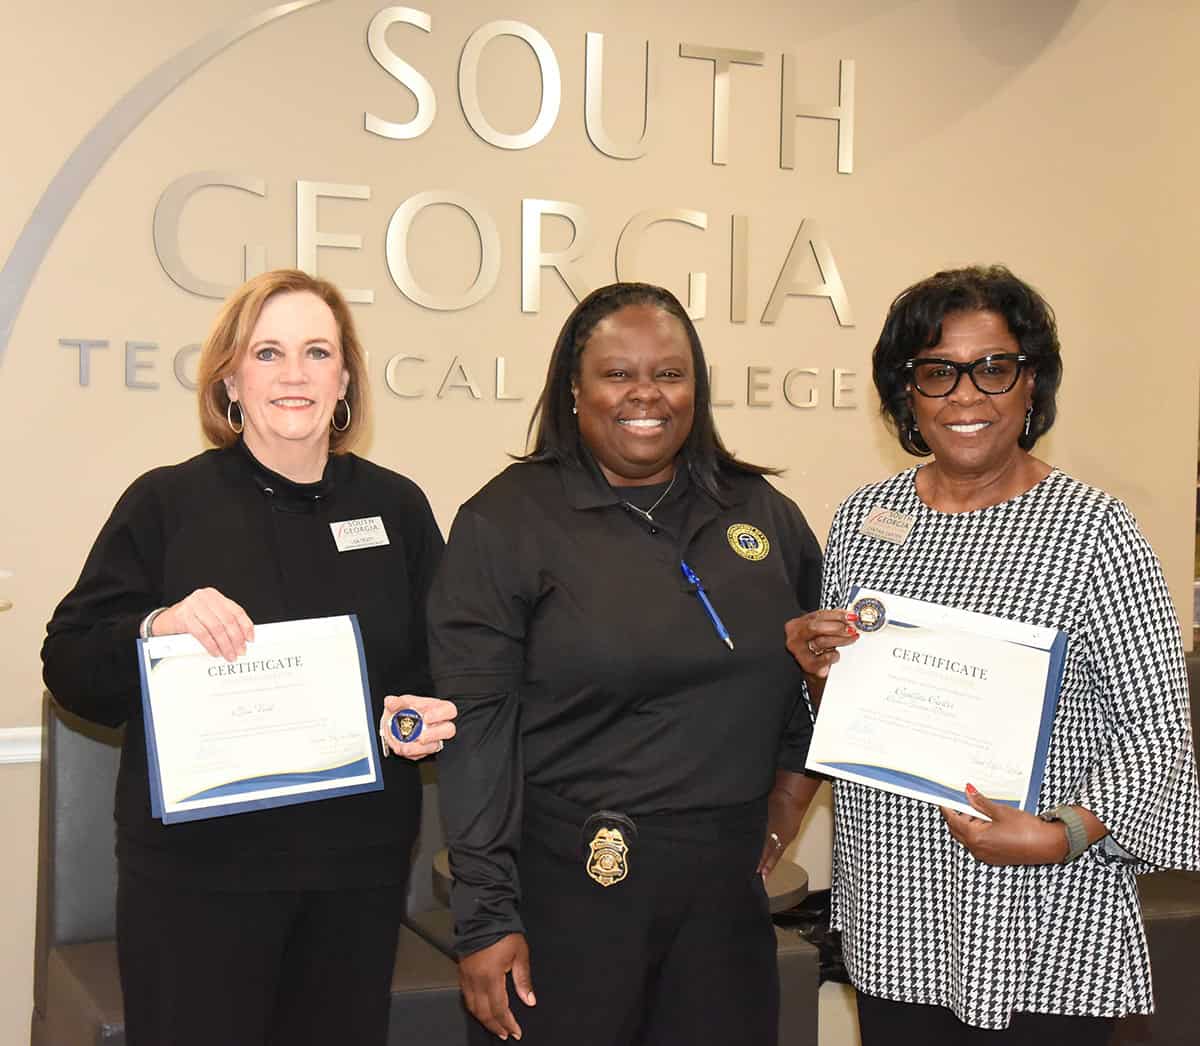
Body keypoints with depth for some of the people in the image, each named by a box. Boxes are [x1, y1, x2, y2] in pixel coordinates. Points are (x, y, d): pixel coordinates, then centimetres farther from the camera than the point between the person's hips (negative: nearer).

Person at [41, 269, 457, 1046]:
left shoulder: (397, 507, 5)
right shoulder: (167, 503, -3)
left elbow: (445, 667, 13)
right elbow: (71, 668, -3)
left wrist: (431, 718, -7)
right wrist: (156, 629, -22)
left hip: (359, 865, 3)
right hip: (197, 864, -2)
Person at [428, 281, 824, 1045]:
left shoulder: (764, 515, 7)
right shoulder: (508, 521, -6)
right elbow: (476, 731, -9)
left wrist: (787, 802, 8)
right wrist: (486, 920, -12)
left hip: (725, 893, 4)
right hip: (568, 891, -3)